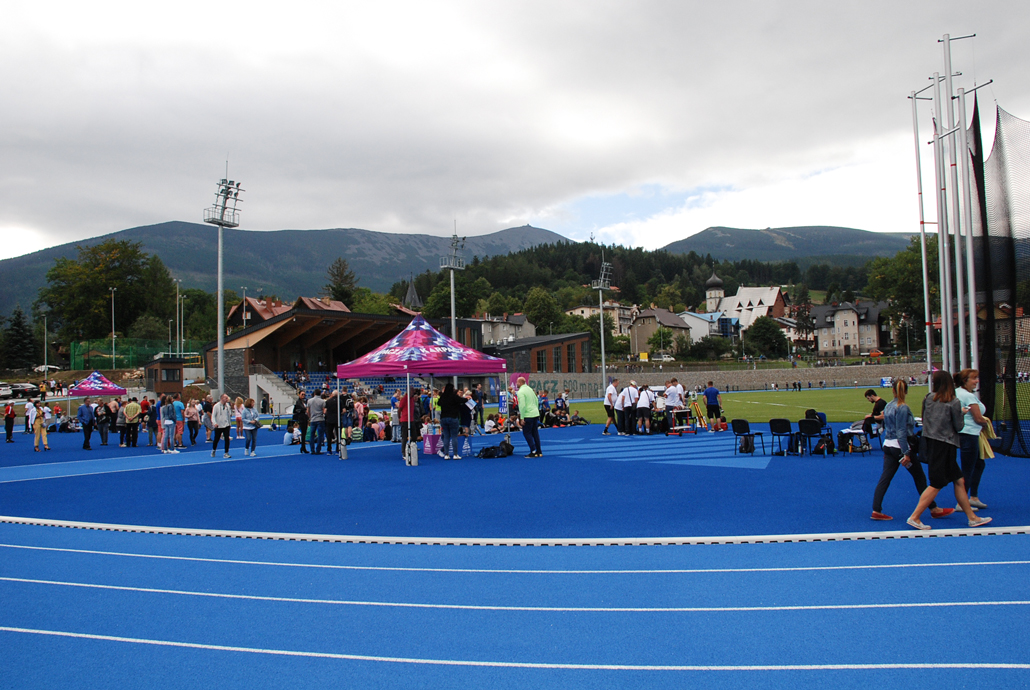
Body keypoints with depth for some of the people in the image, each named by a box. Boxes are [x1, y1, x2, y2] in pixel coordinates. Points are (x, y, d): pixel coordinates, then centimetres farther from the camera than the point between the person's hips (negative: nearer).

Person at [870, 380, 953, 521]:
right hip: (900, 447, -7)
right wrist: (906, 454, -18)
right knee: (920, 478, 6)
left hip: (888, 446, 7)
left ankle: (876, 511, -2)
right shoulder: (903, 408, -14)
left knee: (884, 478, 3)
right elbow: (902, 432, -18)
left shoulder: (888, 406, 9)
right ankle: (934, 509, 17)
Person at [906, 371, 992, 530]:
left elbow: (924, 419, 10)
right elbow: (959, 427, -7)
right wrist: (960, 415, 10)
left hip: (930, 442, 7)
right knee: (937, 484, -1)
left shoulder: (928, 398, 2)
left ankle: (972, 517, 21)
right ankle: (914, 517, -2)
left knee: (959, 480, 15)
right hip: (944, 445, -7)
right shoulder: (954, 402, -12)